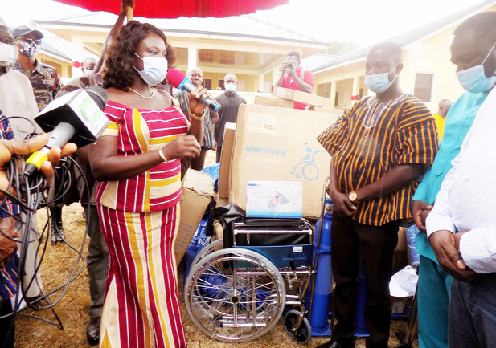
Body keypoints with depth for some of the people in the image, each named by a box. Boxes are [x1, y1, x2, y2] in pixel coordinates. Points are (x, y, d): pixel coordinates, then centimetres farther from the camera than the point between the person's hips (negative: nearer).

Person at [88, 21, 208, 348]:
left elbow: (191, 145, 15)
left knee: (161, 280, 16)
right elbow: (100, 165, -20)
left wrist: (197, 115, -5)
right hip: (130, 213, -6)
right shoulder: (110, 101, -12)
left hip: (168, 206, 7)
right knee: (146, 289, 6)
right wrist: (164, 153, -27)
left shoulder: (166, 98, 9)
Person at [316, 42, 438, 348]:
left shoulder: (414, 113, -8)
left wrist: (357, 196, -18)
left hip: (379, 216, -6)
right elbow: (335, 148, 8)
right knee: (344, 277, 18)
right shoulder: (358, 108, 11)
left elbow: (410, 169, -18)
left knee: (376, 286, 11)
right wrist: (334, 190, -8)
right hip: (343, 210, 6)